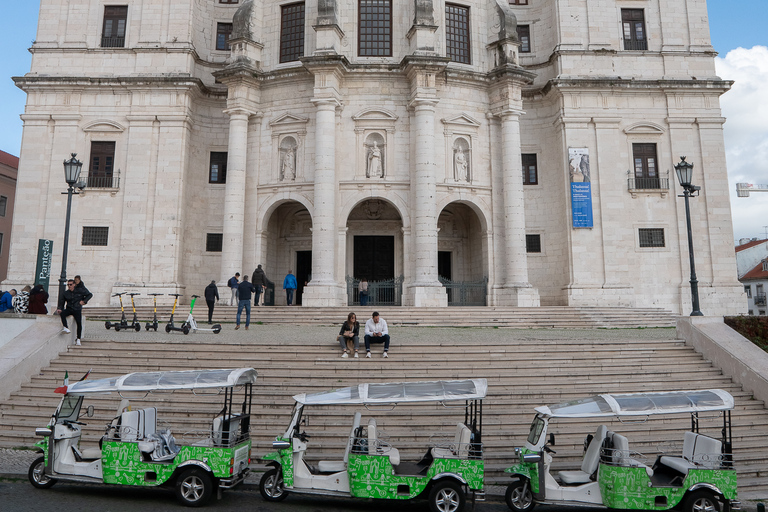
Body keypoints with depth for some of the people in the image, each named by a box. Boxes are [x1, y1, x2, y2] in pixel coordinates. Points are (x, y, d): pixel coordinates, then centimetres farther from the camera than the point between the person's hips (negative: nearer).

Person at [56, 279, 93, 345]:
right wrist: (60, 309, -11)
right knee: (62, 313, -32)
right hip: (69, 309, 2)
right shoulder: (65, 293, 8)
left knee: (79, 323, -18)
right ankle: (66, 328, -40)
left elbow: (90, 294, 12)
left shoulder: (80, 291, 3)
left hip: (77, 310, -2)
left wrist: (84, 301, -1)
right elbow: (61, 303, 9)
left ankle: (78, 339, -6)